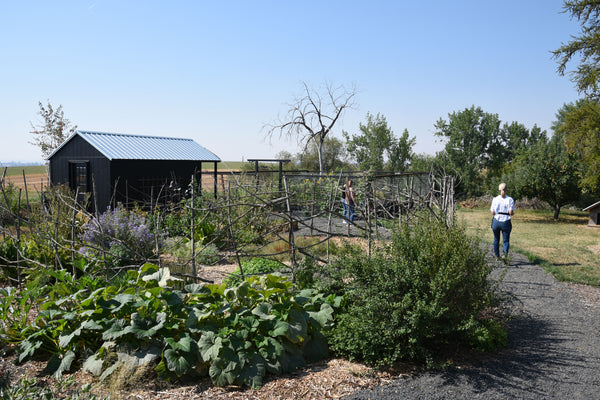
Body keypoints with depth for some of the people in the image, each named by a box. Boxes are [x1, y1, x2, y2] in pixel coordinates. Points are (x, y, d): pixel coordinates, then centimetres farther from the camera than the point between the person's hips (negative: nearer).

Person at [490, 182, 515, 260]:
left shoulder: (495, 199, -3)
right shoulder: (510, 199, -6)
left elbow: (493, 213, -4)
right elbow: (511, 213, -12)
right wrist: (512, 213, 11)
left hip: (496, 221, 1)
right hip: (506, 222, -1)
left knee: (496, 239, 18)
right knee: (506, 240, 6)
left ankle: (497, 255, 30)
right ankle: (505, 251, -22)